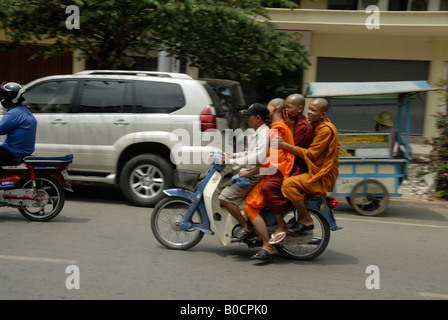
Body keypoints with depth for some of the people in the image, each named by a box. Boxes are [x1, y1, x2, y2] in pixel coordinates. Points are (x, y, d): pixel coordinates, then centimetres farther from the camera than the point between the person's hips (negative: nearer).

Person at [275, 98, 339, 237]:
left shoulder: (326, 129, -16)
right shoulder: (315, 125, 15)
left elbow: (311, 154, -20)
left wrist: (285, 145, -23)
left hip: (323, 177, -11)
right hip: (314, 170, 11)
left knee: (289, 184, -28)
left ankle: (306, 220, -14)